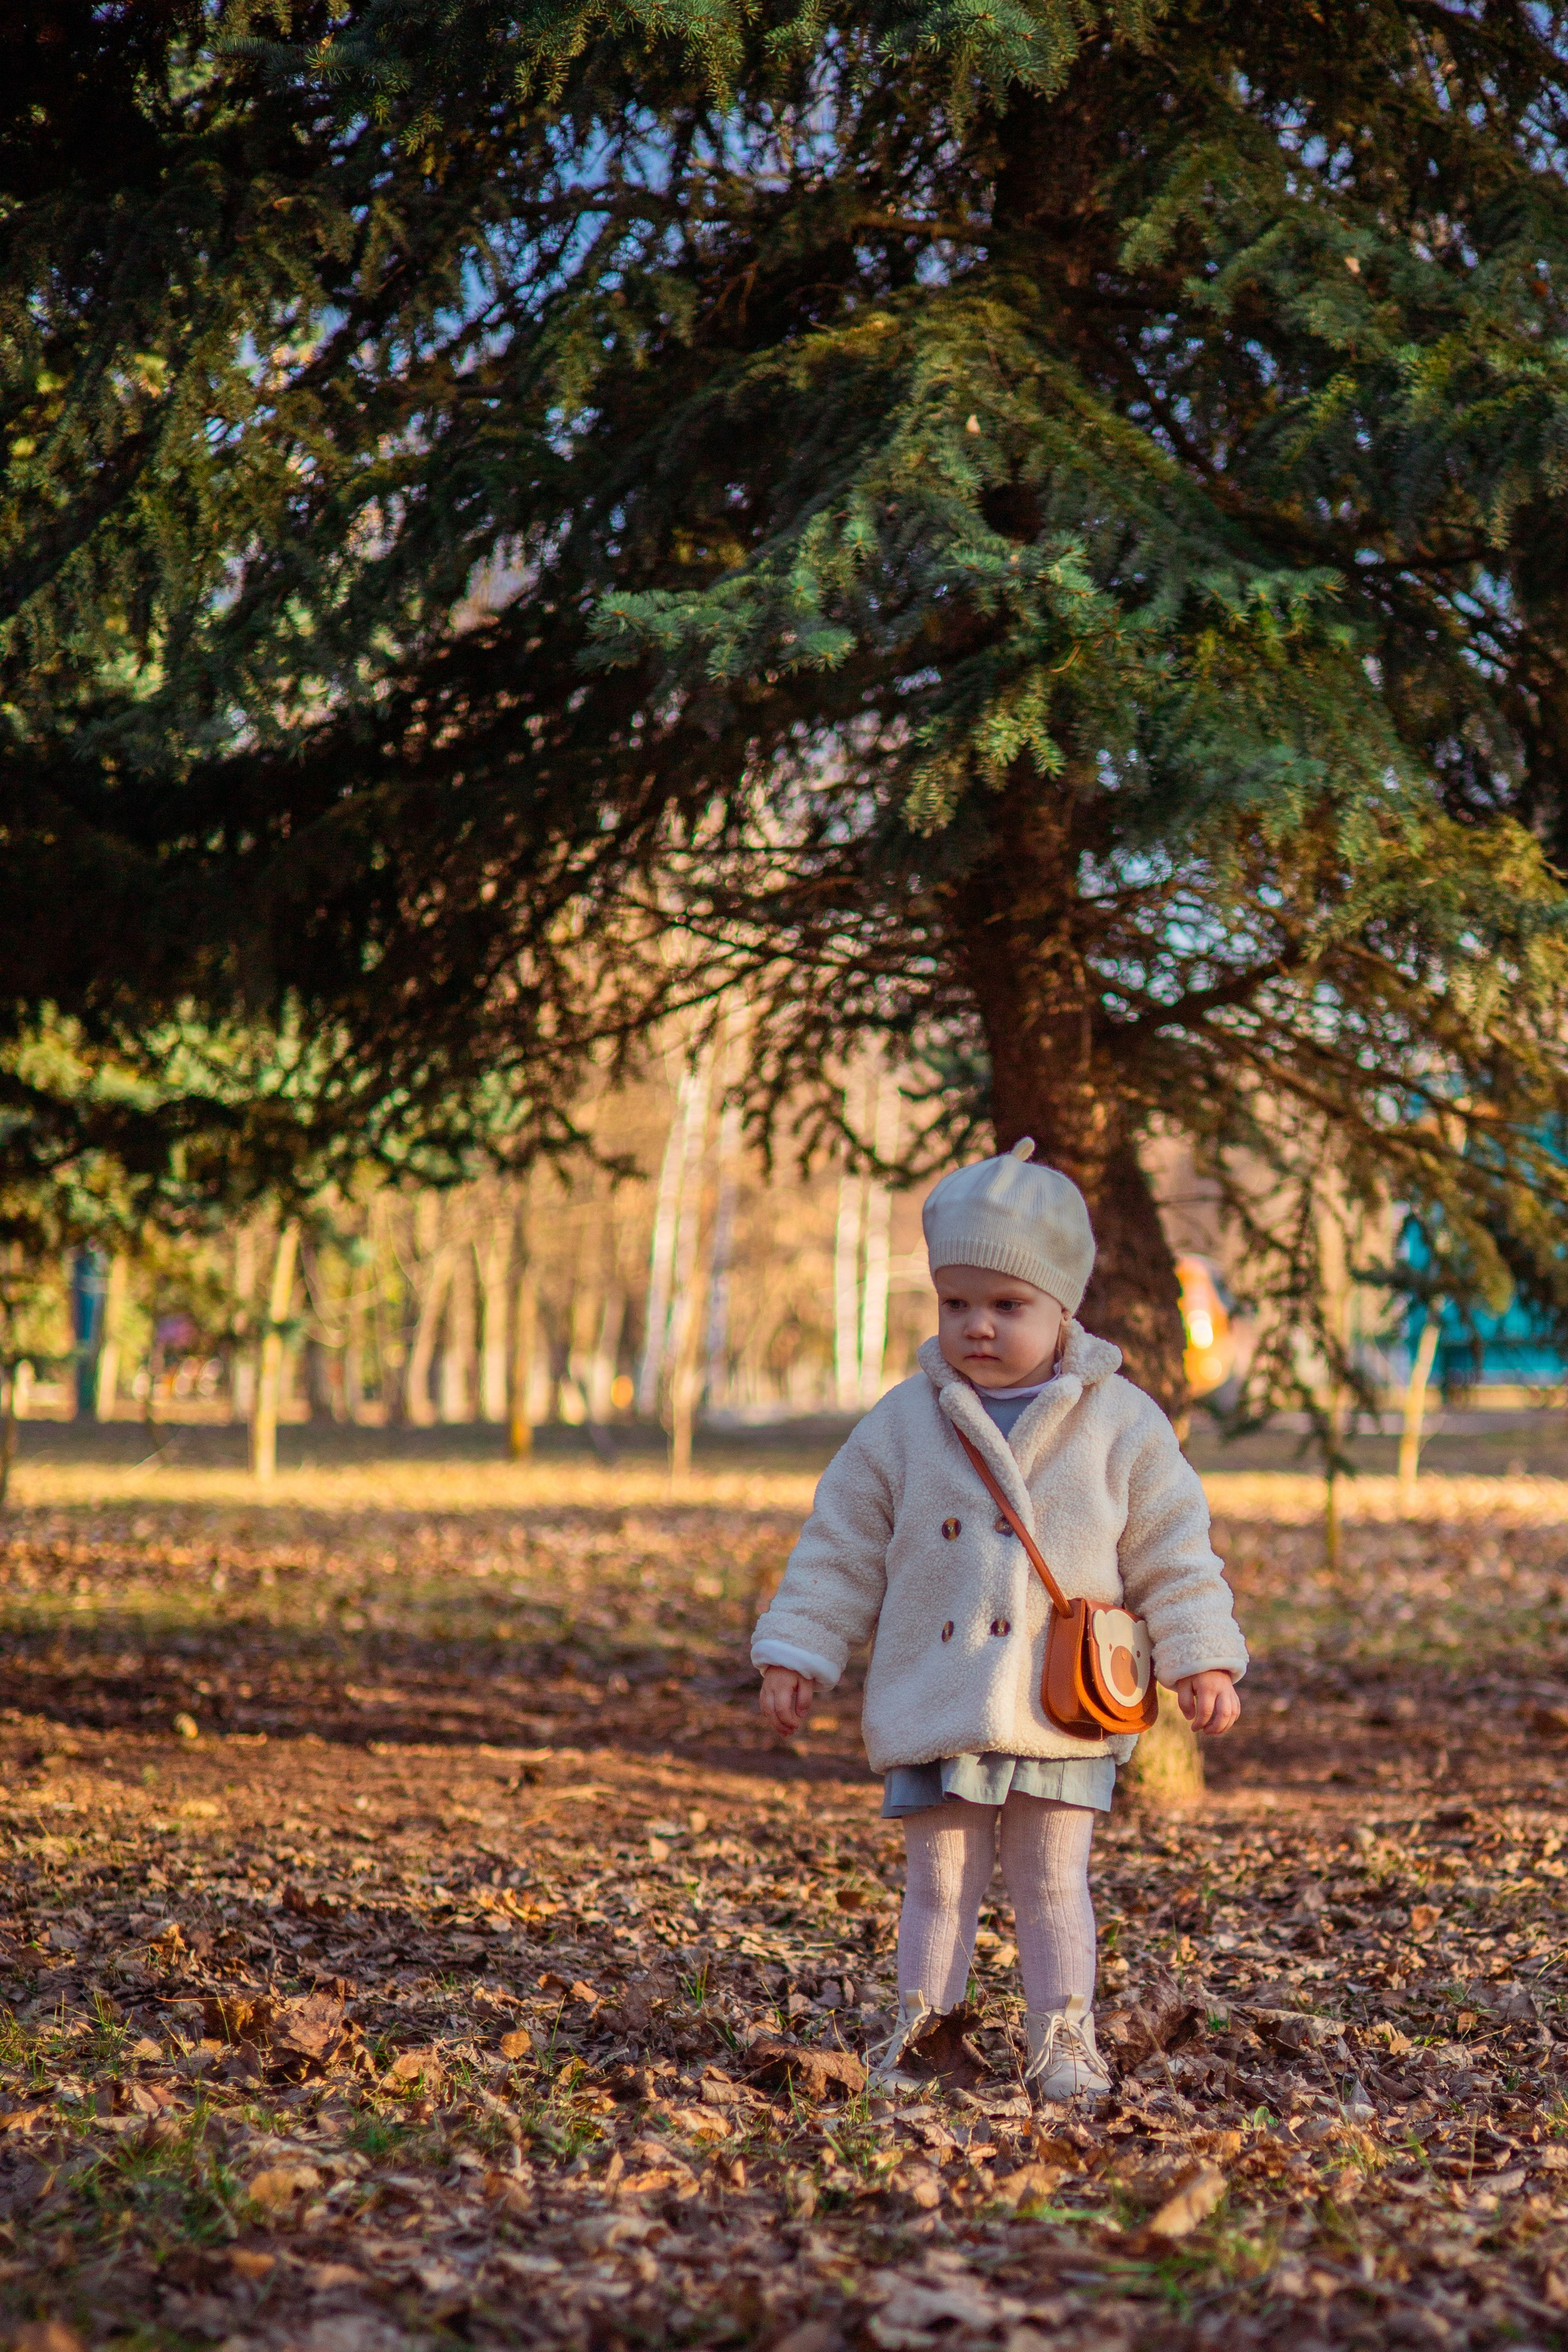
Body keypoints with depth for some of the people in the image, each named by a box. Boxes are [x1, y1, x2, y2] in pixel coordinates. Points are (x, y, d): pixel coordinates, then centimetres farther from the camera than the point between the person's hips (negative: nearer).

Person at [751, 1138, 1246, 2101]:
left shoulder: (1120, 1424, -1)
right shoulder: (904, 1425, 3)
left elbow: (1173, 1551, 3)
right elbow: (842, 1548, 7)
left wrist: (1201, 1659, -2)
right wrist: (797, 1652, 4)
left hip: (1064, 1716, -1)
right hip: (933, 1712, 1)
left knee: (1054, 1883, 5)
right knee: (939, 1882, 7)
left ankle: (1064, 2041, 14)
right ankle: (923, 2029, 17)